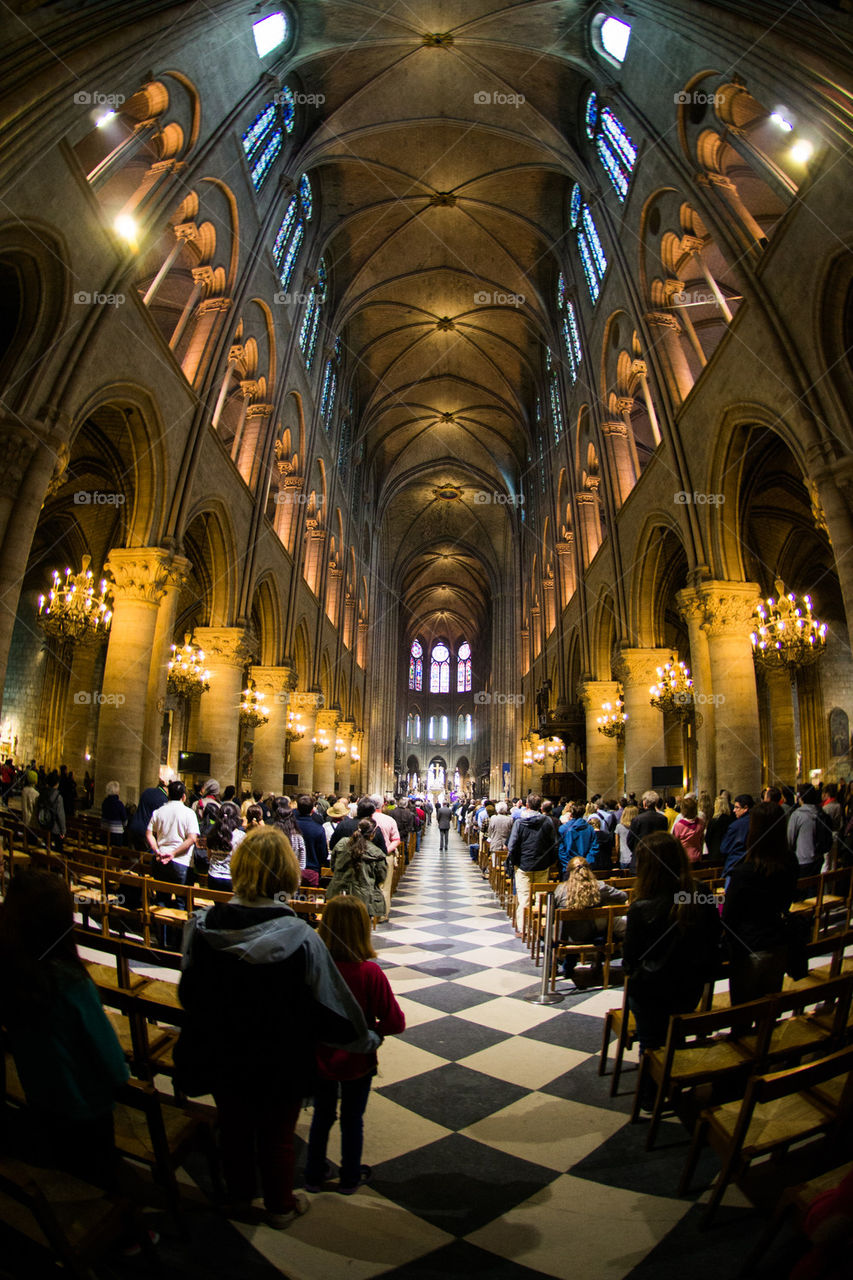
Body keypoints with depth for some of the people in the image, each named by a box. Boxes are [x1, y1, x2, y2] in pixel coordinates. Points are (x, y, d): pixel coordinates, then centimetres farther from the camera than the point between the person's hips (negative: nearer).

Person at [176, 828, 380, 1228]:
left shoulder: (203, 927, -22)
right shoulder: (299, 937, -31)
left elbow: (188, 994, -5)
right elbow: (331, 1007, -19)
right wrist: (366, 1041, 1)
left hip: (222, 1059, 3)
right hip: (280, 1063, -2)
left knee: (234, 1130, 28)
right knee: (277, 1136, 24)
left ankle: (239, 1197, 51)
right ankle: (280, 1206, 47)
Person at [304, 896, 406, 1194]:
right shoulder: (369, 973, -29)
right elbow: (396, 1022, -24)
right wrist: (370, 1029, -6)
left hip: (319, 1058, 2)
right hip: (356, 1061, -2)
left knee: (322, 1116, 25)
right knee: (352, 1120, 22)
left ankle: (314, 1176, 42)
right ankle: (350, 1178, 41)